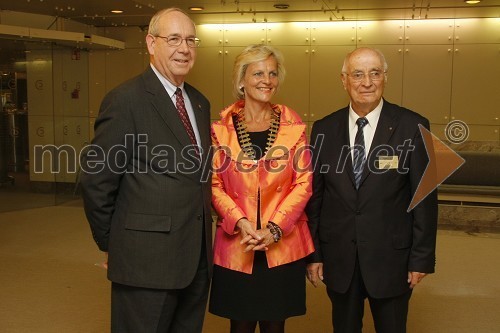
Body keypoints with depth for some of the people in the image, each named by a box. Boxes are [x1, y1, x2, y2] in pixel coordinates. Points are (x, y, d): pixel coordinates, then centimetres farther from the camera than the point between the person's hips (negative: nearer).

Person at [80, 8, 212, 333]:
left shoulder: (200, 102, 12)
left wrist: (202, 240, 12)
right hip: (147, 259, -7)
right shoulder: (126, 100, -12)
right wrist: (112, 243, -3)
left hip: (197, 257, 7)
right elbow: (96, 181, -10)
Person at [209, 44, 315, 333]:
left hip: (283, 246, 1)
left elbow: (303, 182, -1)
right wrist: (241, 223, -14)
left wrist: (274, 228, -11)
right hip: (236, 247, 0)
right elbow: (215, 184, 0)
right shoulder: (222, 128, -1)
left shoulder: (293, 125, 1)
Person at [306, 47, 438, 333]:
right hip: (339, 260, 2)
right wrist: (313, 254, 3)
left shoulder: (412, 126, -7)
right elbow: (314, 196, 3)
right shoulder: (324, 129, 0)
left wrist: (422, 258, -5)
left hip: (391, 258, -2)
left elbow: (424, 197, -5)